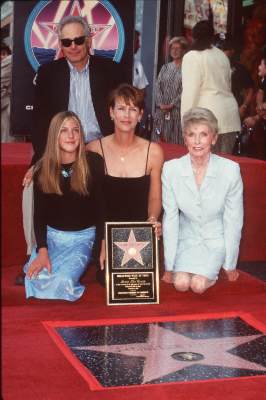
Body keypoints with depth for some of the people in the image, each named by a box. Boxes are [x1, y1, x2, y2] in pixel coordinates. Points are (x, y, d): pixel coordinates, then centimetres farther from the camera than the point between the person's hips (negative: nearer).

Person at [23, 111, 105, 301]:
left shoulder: (93, 163, -8)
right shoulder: (43, 168, -2)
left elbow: (101, 206, -4)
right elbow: (39, 213, -1)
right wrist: (42, 250, -14)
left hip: (83, 237, -2)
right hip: (51, 235, 2)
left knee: (63, 281, -26)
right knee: (36, 278, -22)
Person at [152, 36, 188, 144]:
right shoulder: (165, 68, 16)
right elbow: (158, 87, 8)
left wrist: (172, 104, -15)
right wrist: (160, 103, -7)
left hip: (177, 110, -4)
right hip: (162, 110, 5)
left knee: (176, 140, -5)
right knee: (160, 139, 3)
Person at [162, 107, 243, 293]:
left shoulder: (230, 170, -17)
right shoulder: (171, 169, -14)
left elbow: (233, 221, -8)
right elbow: (170, 219, -7)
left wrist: (230, 265, -1)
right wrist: (169, 266, -4)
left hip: (216, 239, -1)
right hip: (186, 238, 1)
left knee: (198, 285, -20)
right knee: (181, 283, -19)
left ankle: (210, 272, 13)